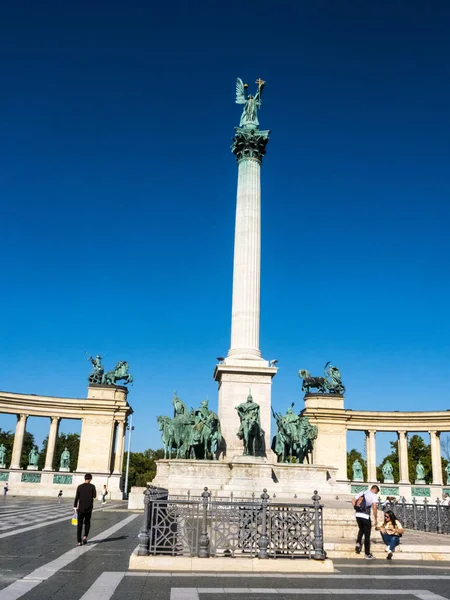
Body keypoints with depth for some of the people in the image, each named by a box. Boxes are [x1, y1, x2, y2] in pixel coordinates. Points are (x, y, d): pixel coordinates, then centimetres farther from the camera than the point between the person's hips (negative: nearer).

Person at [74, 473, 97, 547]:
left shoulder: (80, 487, -2)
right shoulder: (92, 487, -6)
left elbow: (77, 497, -3)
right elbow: (94, 496, -4)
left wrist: (75, 506, 5)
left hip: (81, 508, 1)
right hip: (89, 508, -1)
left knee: (79, 524, 7)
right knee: (87, 523, 17)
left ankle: (79, 541, 4)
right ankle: (85, 536, -2)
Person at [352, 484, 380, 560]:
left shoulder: (361, 493, 14)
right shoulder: (374, 496, -2)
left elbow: (353, 501, 10)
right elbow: (374, 507, -12)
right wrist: (375, 518, -4)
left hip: (358, 515, 5)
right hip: (366, 516, -5)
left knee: (361, 529, 30)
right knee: (367, 535, 8)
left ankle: (358, 543, 10)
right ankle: (367, 554, 13)